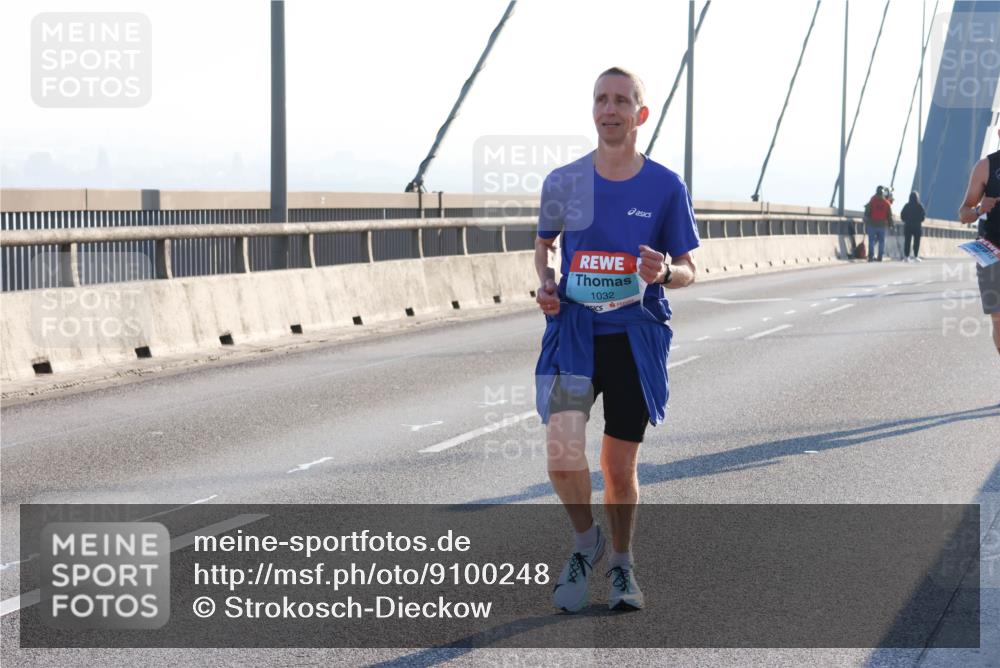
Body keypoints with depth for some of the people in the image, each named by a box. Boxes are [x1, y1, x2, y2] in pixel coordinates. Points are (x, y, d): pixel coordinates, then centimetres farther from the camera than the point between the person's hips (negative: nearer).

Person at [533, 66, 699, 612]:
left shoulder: (665, 188, -2)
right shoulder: (562, 182, 2)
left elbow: (688, 271, 5)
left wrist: (664, 272, -18)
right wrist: (545, 284, -2)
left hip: (636, 336, 0)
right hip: (572, 327, 0)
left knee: (620, 467, 7)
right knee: (563, 455, -19)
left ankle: (621, 564, 33)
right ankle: (586, 540, 11)